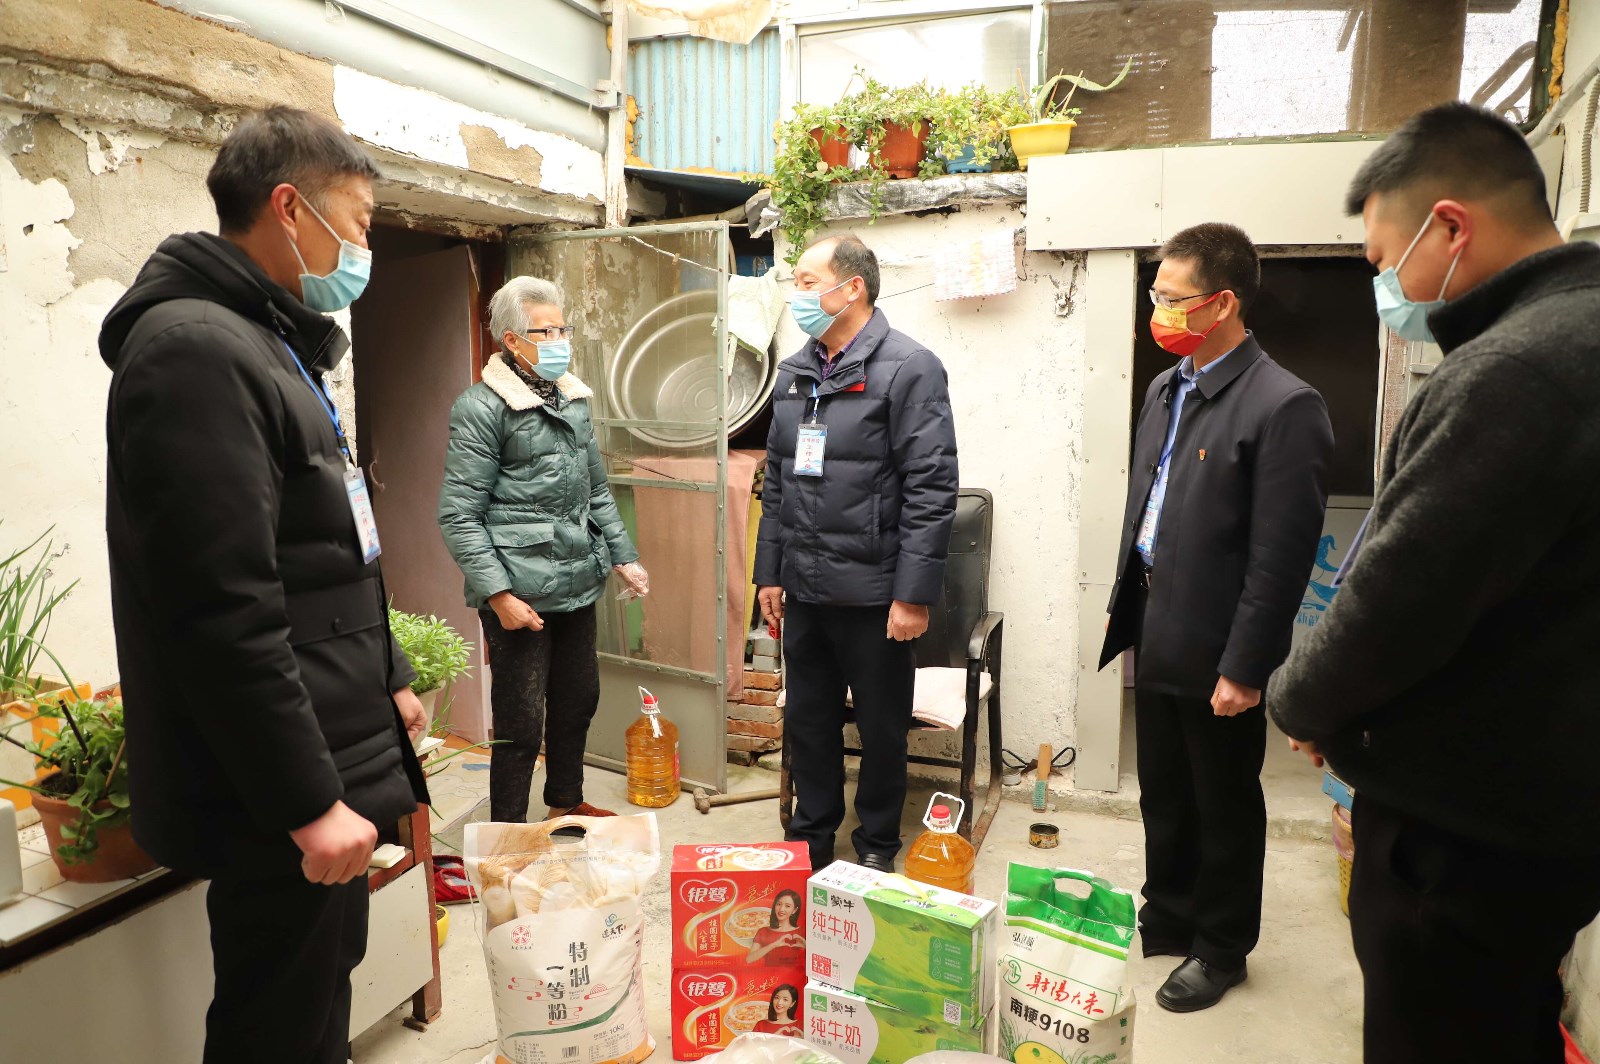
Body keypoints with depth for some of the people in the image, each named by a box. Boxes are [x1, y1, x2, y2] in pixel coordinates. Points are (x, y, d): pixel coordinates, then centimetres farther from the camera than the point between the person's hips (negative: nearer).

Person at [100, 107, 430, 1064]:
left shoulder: (273, 345, 15)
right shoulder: (194, 349, -19)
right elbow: (222, 616, -25)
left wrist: (387, 679, 22)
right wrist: (306, 803, -22)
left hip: (330, 767, 10)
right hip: (276, 803, -10)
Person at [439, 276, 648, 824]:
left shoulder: (572, 398, 11)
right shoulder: (481, 408, -10)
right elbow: (459, 515, -13)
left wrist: (623, 555, 14)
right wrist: (497, 594, -19)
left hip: (577, 584, 7)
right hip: (520, 594, -7)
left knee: (579, 698, 19)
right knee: (522, 722, 2)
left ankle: (566, 803, 40)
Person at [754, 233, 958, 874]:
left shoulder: (908, 368, -11)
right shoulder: (794, 373, 11)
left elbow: (931, 488, -15)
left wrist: (914, 594, -18)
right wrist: (769, 572, 13)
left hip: (873, 592, -6)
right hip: (804, 589, 6)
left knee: (882, 730, 10)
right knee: (807, 723, 17)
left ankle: (877, 847, 31)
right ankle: (811, 839, 35)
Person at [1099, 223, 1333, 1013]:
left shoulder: (1283, 406, -17)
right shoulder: (1166, 389, 9)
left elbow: (1280, 557, -19)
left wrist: (1244, 667, -18)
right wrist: (1124, 607, 14)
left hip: (1215, 650, -7)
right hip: (1155, 636, 7)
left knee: (1224, 809, 12)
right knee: (1163, 799, 21)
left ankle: (1221, 950, 32)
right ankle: (1166, 924, 40)